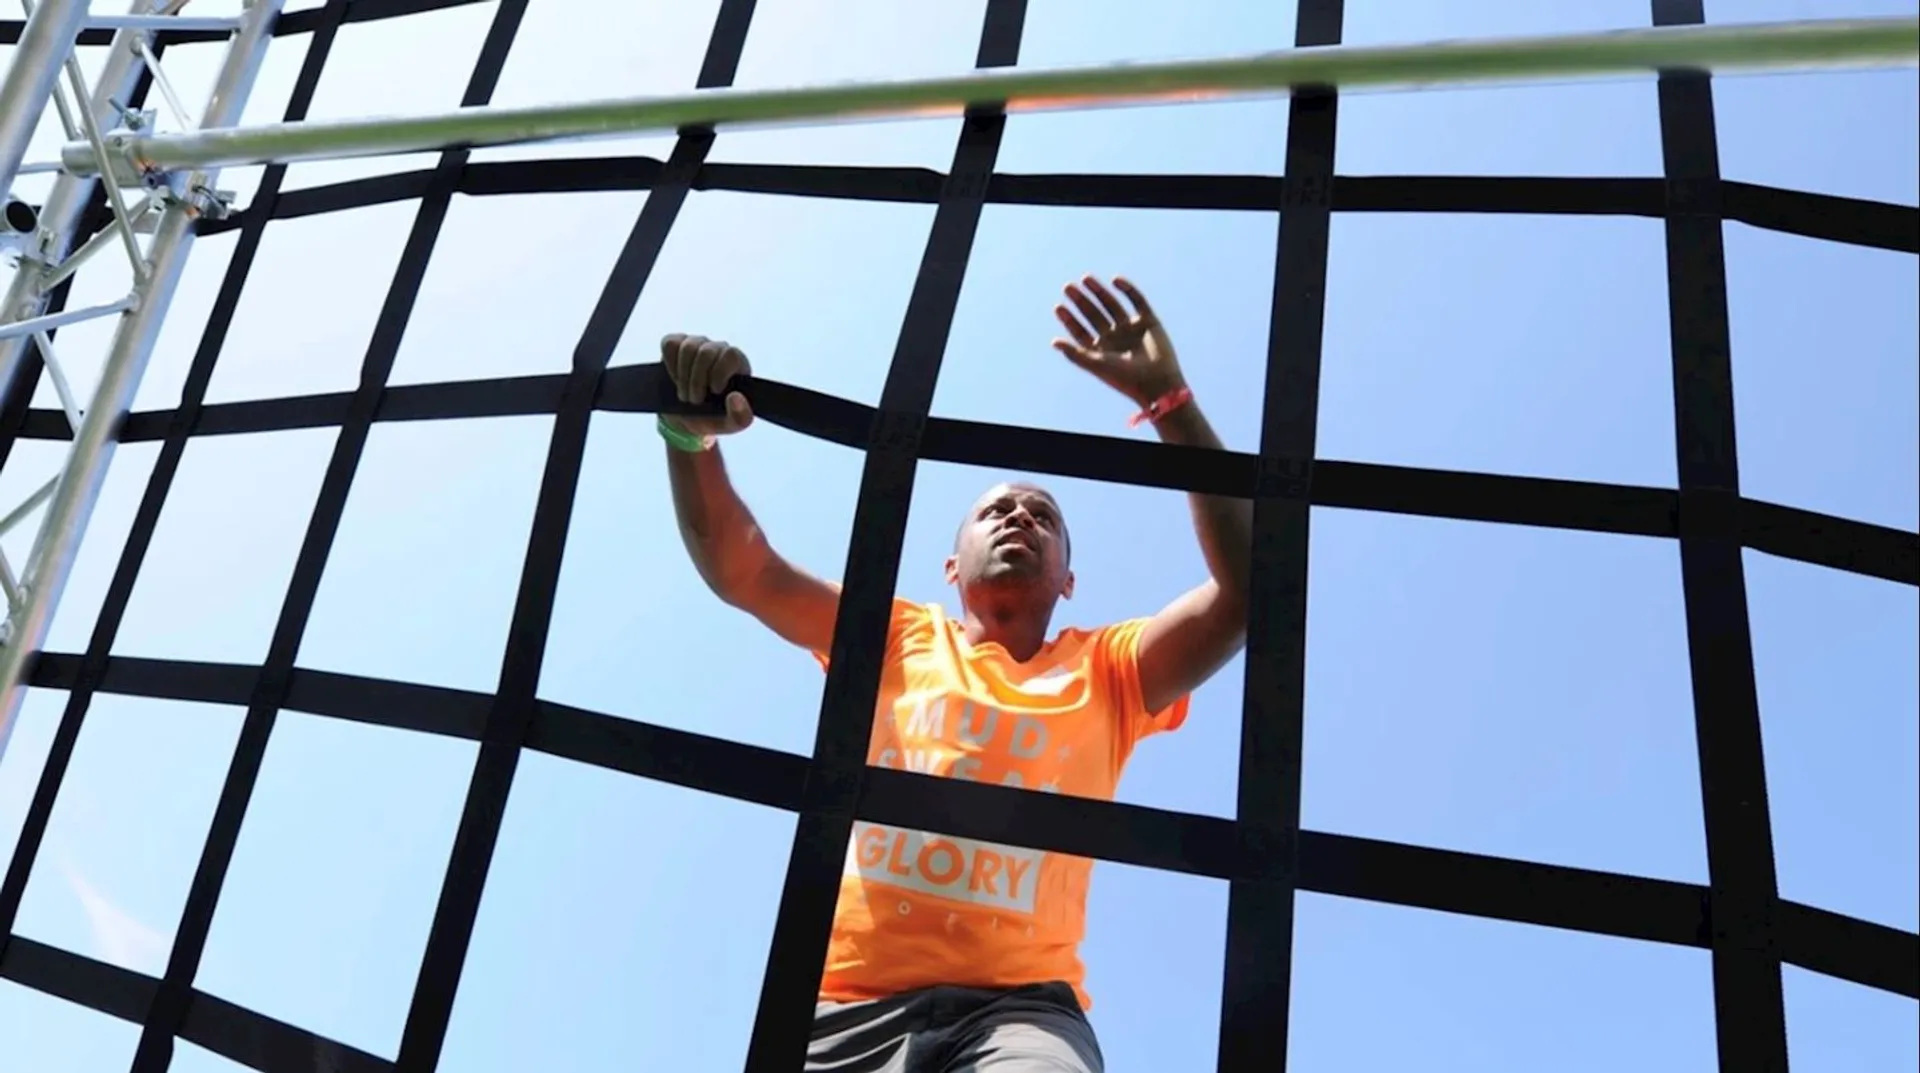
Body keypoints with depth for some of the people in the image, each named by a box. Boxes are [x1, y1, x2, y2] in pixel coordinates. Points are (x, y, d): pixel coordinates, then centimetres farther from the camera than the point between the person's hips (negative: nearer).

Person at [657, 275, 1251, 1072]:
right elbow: (740, 571, 13)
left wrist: (1169, 401, 1)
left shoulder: (1105, 674, 19)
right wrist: (688, 433, -5)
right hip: (851, 1002, 1)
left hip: (1016, 1005, -1)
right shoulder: (894, 640, 22)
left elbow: (1241, 591, 6)